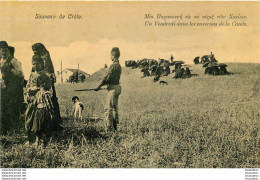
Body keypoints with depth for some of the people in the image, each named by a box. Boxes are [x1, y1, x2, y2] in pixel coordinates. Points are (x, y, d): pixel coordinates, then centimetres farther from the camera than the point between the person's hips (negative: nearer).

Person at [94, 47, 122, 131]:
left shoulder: (114, 65, -17)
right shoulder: (119, 65, 13)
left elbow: (108, 77, -17)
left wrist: (99, 86, -9)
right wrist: (105, 83, 23)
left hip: (113, 88, -10)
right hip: (117, 87, 10)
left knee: (108, 108, -6)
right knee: (114, 108, 15)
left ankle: (109, 127, -6)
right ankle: (115, 127, 21)